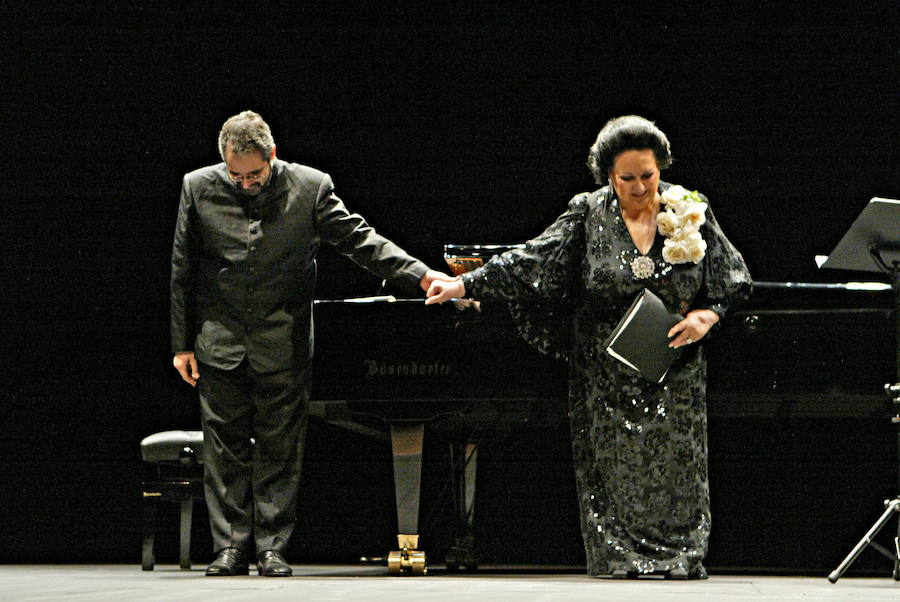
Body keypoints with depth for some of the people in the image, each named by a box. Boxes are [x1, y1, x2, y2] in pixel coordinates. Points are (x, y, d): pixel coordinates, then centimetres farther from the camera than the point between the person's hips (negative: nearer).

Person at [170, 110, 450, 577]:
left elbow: (359, 238, -3)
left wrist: (422, 275, -14)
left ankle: (272, 547, 8)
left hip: (282, 345, -1)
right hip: (221, 341, 1)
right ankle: (231, 547, 8)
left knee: (280, 448, 1)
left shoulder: (310, 187, -4)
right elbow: (182, 272, 5)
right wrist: (182, 343, 4)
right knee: (225, 448, 2)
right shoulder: (199, 188, -1)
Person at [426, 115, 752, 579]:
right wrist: (463, 285, -13)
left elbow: (734, 281, 7)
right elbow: (530, 261, -5)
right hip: (607, 381, 0)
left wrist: (707, 316, -12)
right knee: (615, 477, -1)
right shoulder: (588, 216, -3)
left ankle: (685, 562, 8)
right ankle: (621, 562, 5)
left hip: (674, 380, 1)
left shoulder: (691, 214, 0)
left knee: (678, 472, 1)